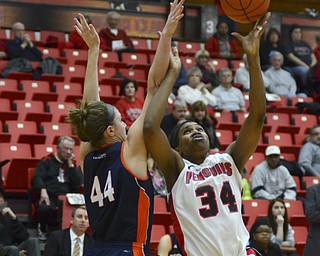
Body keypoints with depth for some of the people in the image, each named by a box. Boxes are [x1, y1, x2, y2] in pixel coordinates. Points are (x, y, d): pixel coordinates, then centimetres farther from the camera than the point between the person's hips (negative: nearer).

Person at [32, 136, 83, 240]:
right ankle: (43, 230, -3)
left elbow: (78, 184, 8)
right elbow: (37, 177, -2)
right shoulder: (47, 160, 11)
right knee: (44, 208, -37)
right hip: (48, 195, -2)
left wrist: (70, 164, 2)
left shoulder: (73, 163, 21)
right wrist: (43, 190, -21)